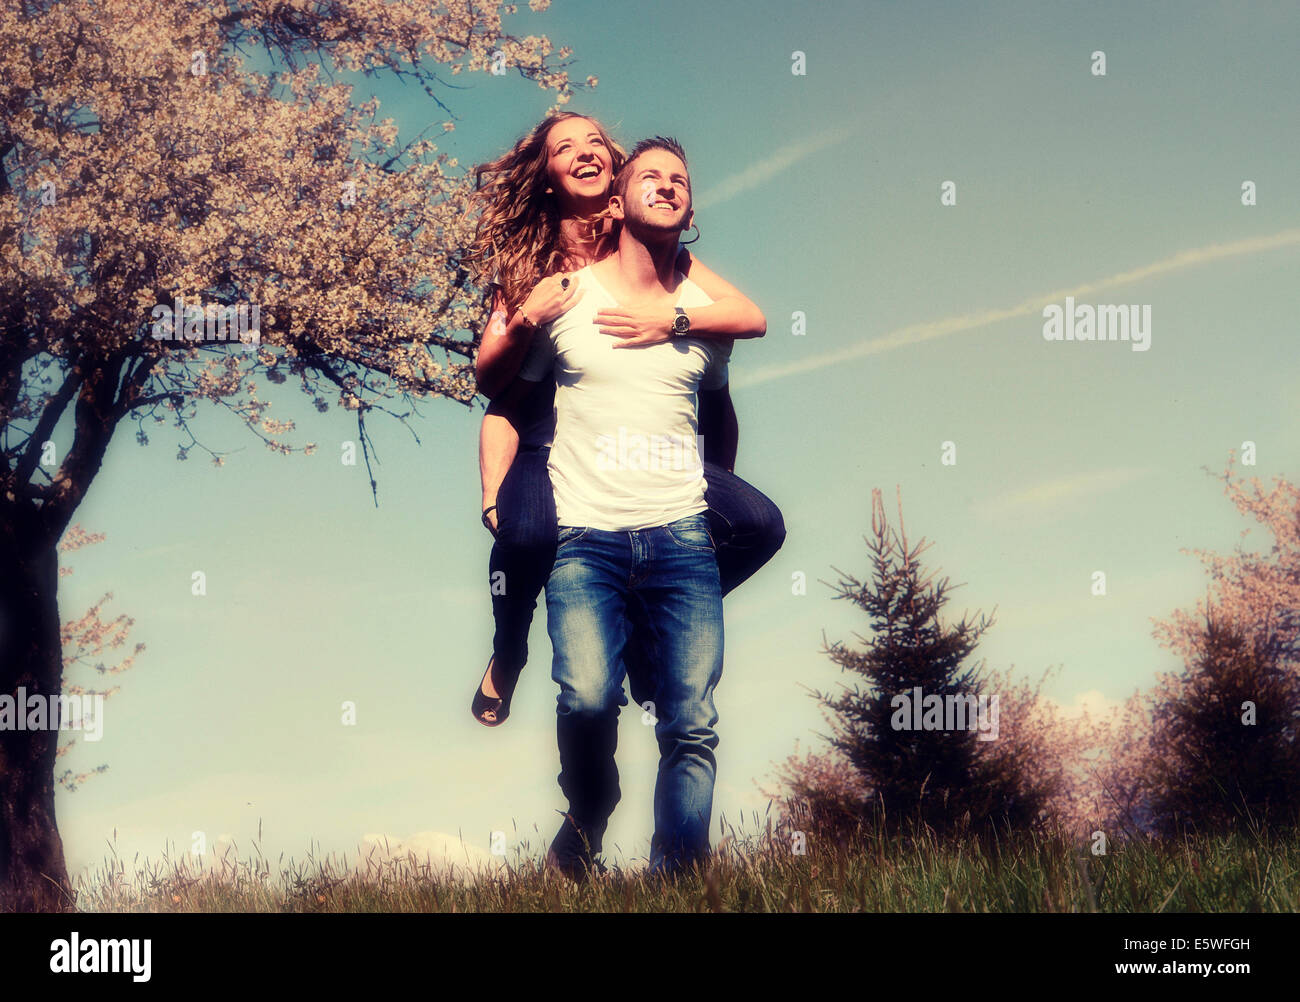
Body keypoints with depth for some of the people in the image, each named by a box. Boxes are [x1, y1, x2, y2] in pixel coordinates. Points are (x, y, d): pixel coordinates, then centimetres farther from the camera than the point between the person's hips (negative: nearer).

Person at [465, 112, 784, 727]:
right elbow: (489, 379, 1)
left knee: (759, 525, -20)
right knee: (527, 533, -37)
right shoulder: (528, 261, 4)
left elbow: (752, 318, -6)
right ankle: (509, 651, -1)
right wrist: (524, 323, -17)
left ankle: (644, 628, 8)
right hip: (552, 445, -2)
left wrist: (668, 322, -20)